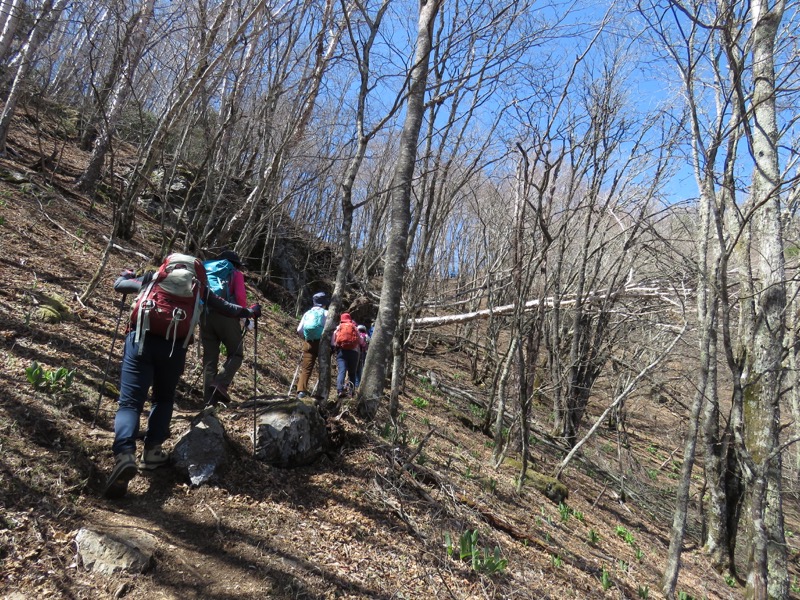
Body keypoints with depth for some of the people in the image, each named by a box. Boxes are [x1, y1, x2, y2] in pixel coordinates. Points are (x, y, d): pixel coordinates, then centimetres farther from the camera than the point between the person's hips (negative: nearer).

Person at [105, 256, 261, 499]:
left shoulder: (153, 277, 21)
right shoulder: (197, 286, 18)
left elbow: (119, 285, 32)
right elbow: (226, 308, 25)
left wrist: (126, 275, 56)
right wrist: (249, 312, 43)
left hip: (141, 339, 0)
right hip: (174, 346, 0)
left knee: (130, 402, -4)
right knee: (164, 398, 22)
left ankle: (124, 454, -26)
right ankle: (152, 451, 15)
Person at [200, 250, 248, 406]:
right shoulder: (235, 273, 12)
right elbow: (240, 296, -4)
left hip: (205, 315, 5)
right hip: (226, 315, -4)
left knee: (209, 357, 7)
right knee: (236, 354, 7)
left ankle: (209, 399, 3)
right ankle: (221, 383, -16)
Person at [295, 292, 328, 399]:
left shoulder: (307, 313, 12)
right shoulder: (326, 313, 2)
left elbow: (299, 330, 7)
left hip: (308, 343, 3)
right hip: (322, 343, -3)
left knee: (305, 368, 3)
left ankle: (301, 390, -11)